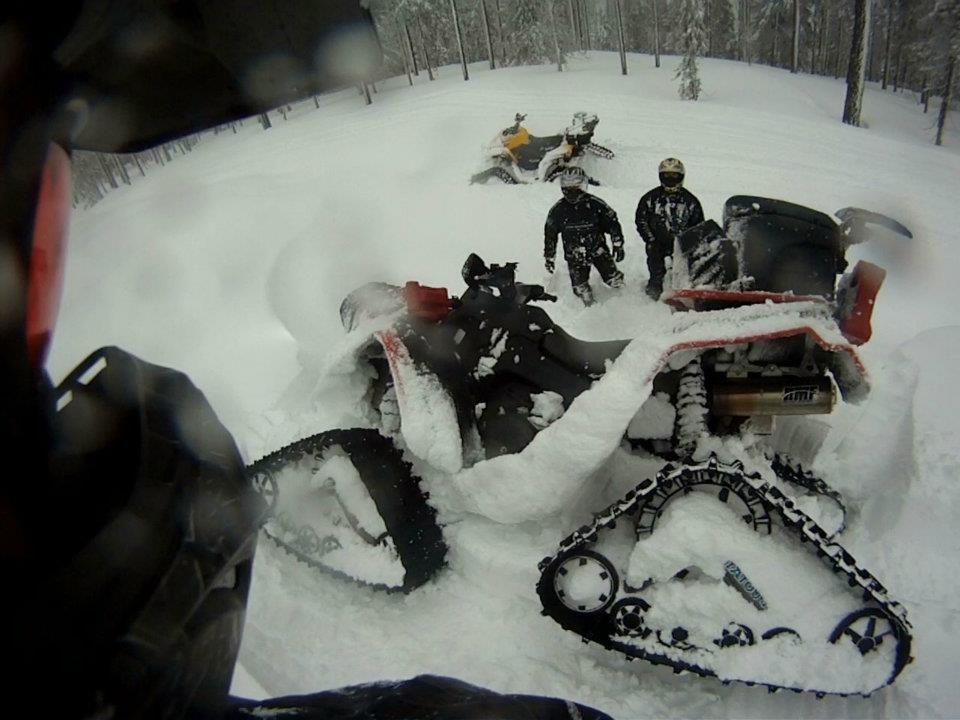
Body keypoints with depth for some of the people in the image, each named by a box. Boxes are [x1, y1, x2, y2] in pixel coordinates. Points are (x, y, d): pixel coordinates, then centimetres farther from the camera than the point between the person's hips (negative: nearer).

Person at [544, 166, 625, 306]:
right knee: (581, 288, 1)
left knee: (613, 279, -7)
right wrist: (549, 257, 10)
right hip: (574, 256, 1)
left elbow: (612, 222, 0)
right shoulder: (558, 210, -6)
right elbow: (550, 233, 7)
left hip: (598, 249, -1)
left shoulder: (595, 204, -12)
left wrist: (618, 245, -3)